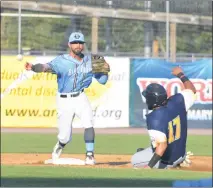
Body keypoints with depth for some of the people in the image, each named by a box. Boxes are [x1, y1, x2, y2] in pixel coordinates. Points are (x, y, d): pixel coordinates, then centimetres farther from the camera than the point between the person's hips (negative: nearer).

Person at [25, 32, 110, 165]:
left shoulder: (90, 61, 2)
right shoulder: (62, 61, -11)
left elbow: (102, 80, 6)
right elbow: (48, 66, -31)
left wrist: (105, 69, -16)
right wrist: (33, 67, -52)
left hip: (80, 98, 2)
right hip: (64, 100, -2)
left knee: (88, 123, -24)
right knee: (65, 137, 2)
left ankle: (90, 156, -16)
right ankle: (59, 147, 38)